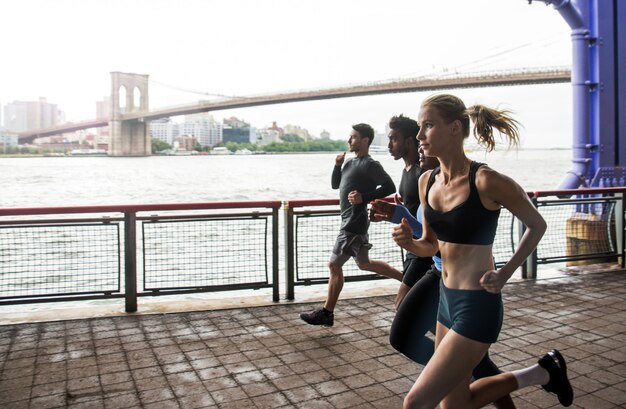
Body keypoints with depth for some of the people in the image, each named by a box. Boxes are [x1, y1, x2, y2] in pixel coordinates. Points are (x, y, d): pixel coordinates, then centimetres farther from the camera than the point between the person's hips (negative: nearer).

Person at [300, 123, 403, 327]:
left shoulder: (370, 164, -13)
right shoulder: (351, 162, 15)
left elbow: (389, 187, -20)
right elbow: (335, 185, 18)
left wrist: (364, 197, -27)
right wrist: (337, 165, 3)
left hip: (355, 223, -10)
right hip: (351, 221, 10)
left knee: (334, 265, -5)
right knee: (364, 263, 20)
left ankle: (327, 313, 5)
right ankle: (405, 278, 31)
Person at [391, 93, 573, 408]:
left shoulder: (486, 182, -19)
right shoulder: (427, 181, 1)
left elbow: (537, 225, -3)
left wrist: (505, 273, -12)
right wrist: (409, 242, -10)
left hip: (477, 306, -8)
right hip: (447, 300, 8)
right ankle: (542, 373, 37)